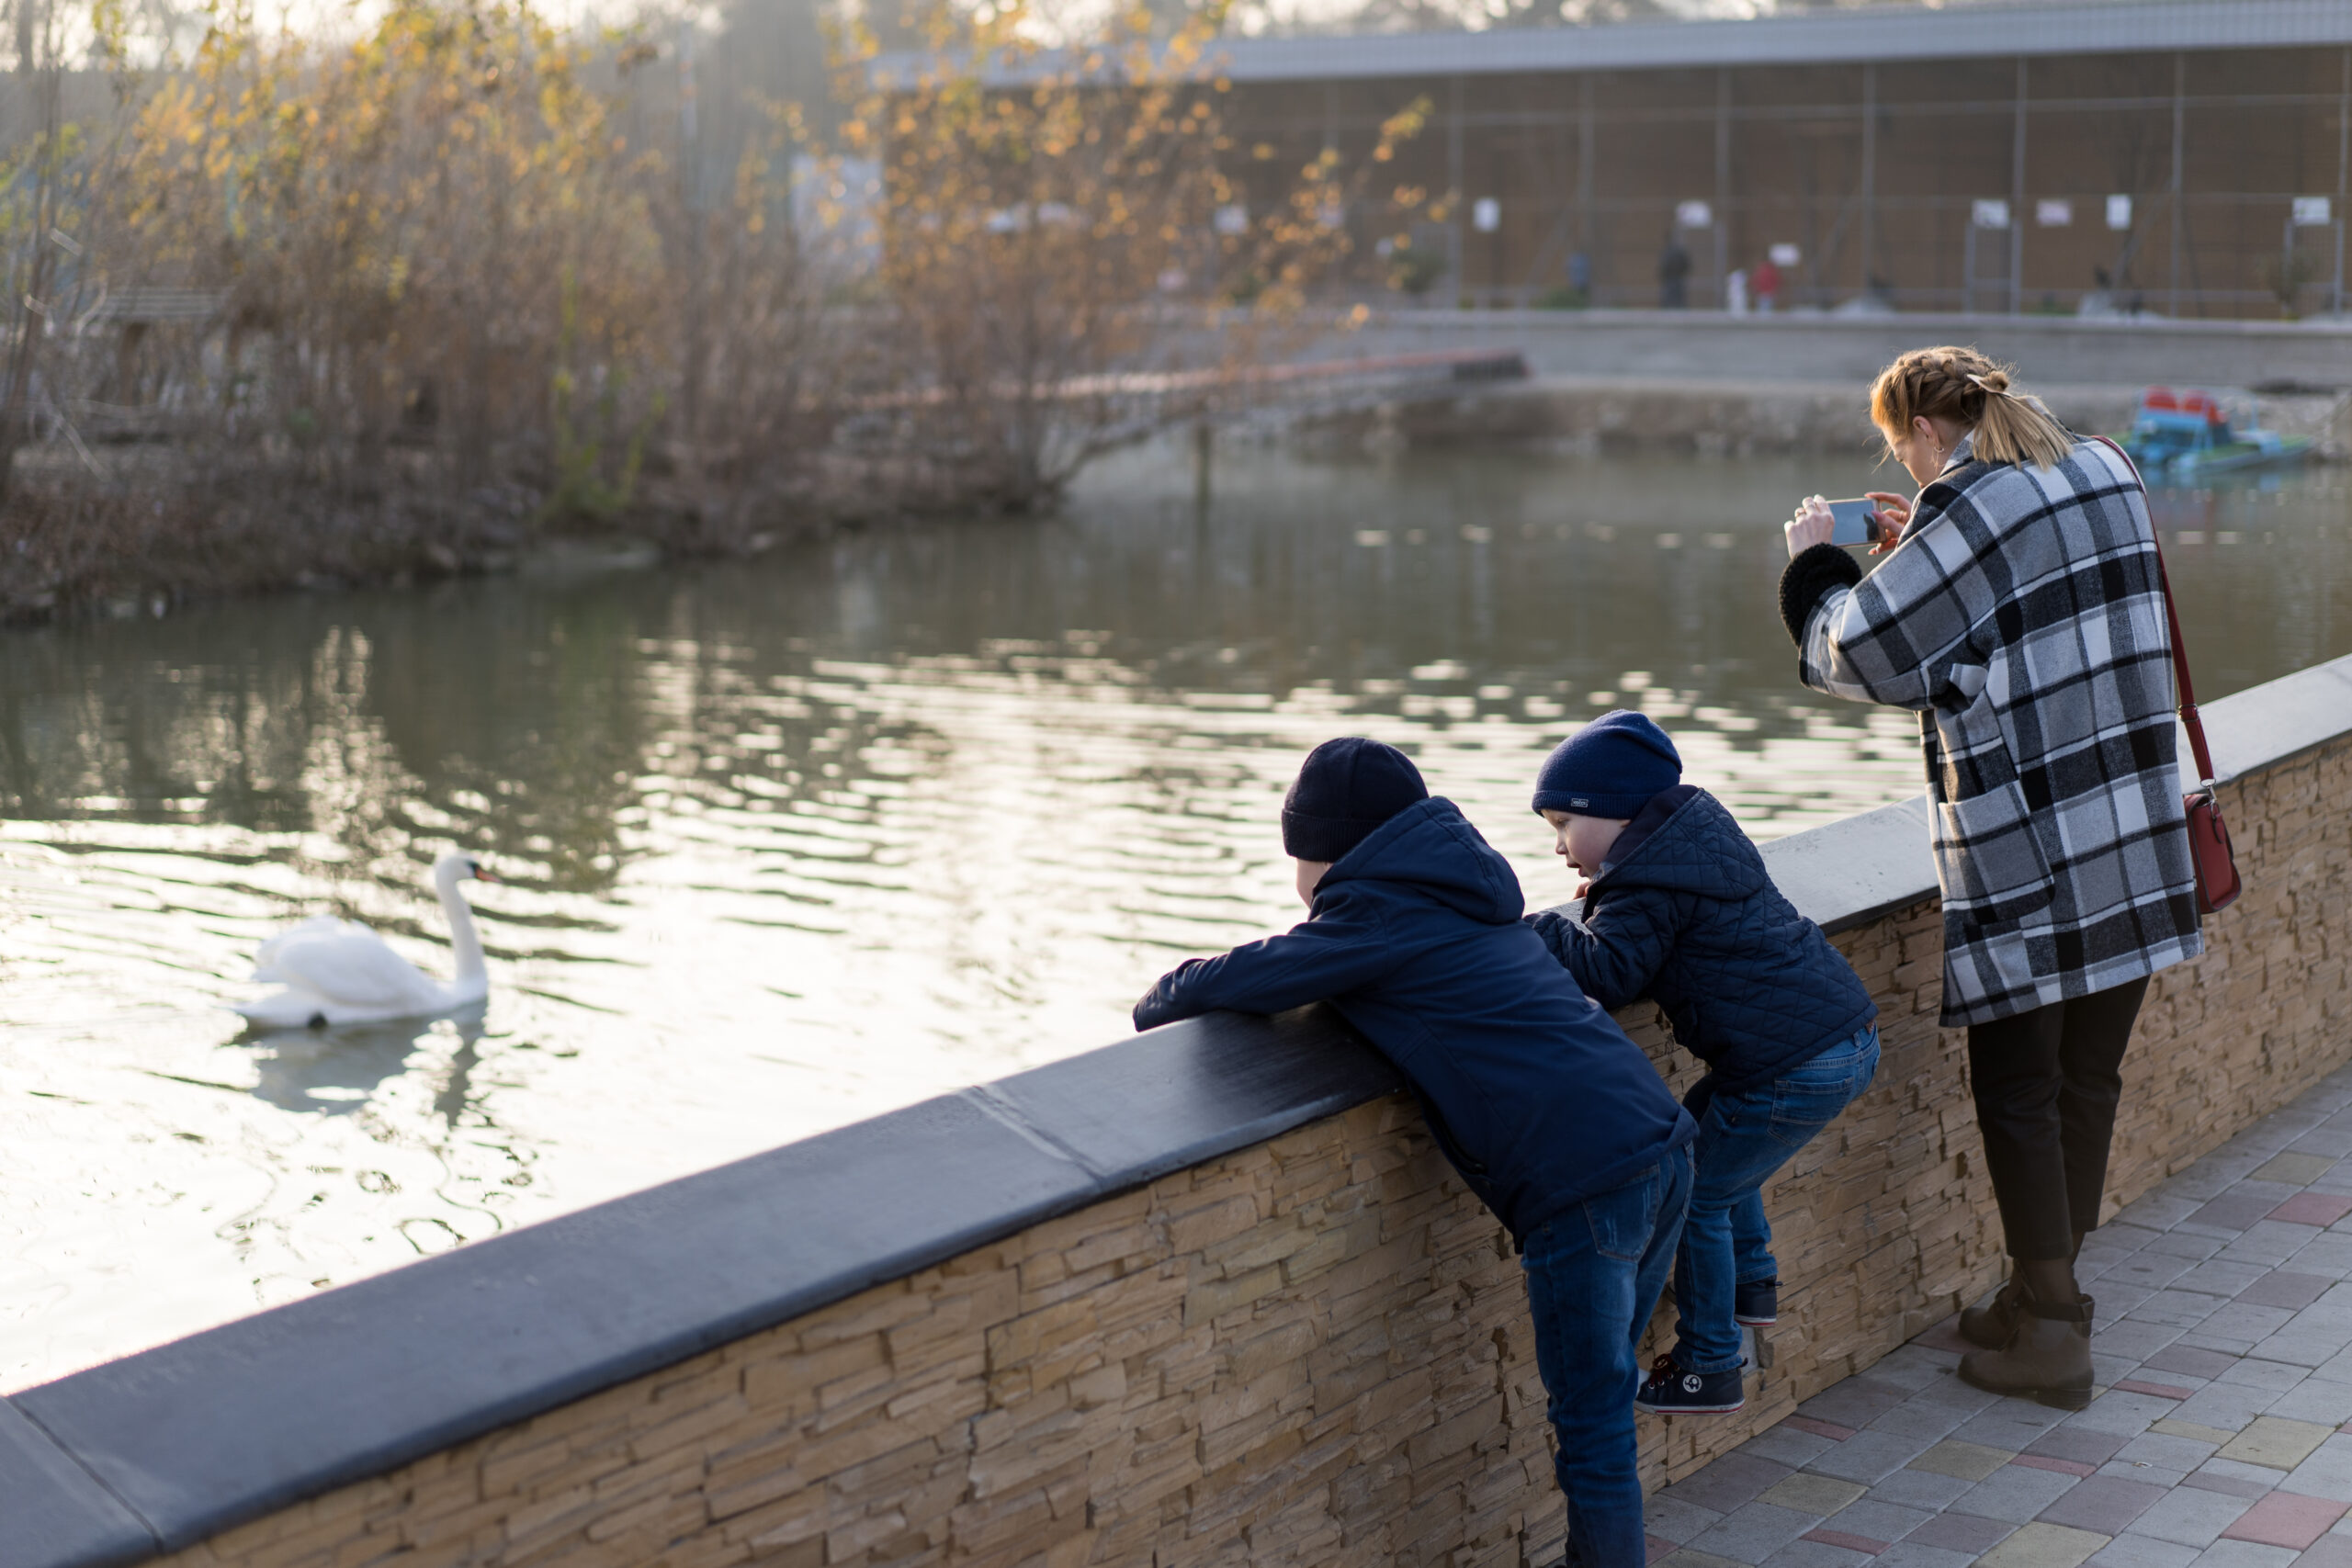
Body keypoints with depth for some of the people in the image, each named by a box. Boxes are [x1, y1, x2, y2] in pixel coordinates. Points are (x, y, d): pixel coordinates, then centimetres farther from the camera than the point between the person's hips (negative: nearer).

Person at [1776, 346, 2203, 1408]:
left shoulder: (1965, 512, -12)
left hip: (2023, 851, -7)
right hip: (2134, 845, 7)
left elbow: (1861, 653, -8)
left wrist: (1817, 565, 8)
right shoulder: (2108, 475, 11)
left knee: (2017, 1089, 2)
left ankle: (2051, 1332, 7)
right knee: (2088, 1077, 15)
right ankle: (2050, 1291, 27)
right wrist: (1919, 551, 21)